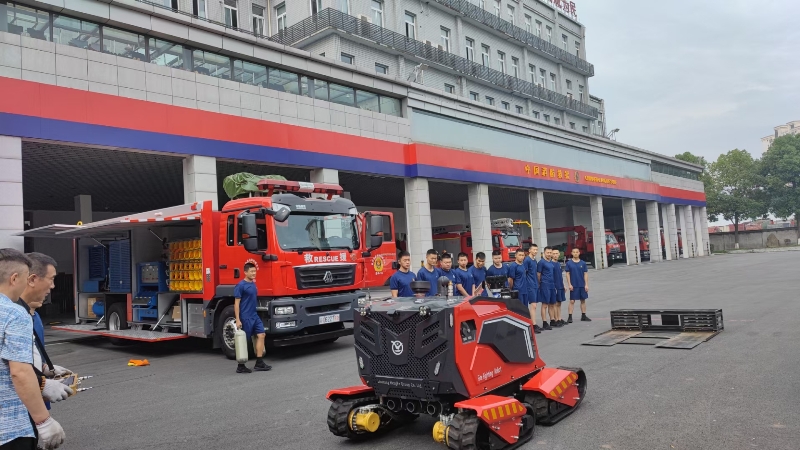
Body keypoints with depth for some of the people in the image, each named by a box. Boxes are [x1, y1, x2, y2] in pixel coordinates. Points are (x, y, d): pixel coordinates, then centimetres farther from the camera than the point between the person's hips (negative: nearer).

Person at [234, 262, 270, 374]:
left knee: (261, 335, 0)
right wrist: (238, 320, -17)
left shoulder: (253, 284, 11)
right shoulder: (241, 285, -12)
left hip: (255, 316, 8)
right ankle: (240, 366, 12)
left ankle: (259, 363, 3)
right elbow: (236, 303, -13)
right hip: (245, 317, -8)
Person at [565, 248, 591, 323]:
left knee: (583, 300, 10)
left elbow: (585, 274, 4)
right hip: (573, 286, -2)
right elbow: (568, 274, -1)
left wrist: (586, 285, -2)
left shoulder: (583, 263, 4)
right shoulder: (569, 263, -1)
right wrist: (569, 284, -8)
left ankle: (583, 316, 20)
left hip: (582, 285, 3)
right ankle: (570, 317, -1)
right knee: (572, 301, -3)